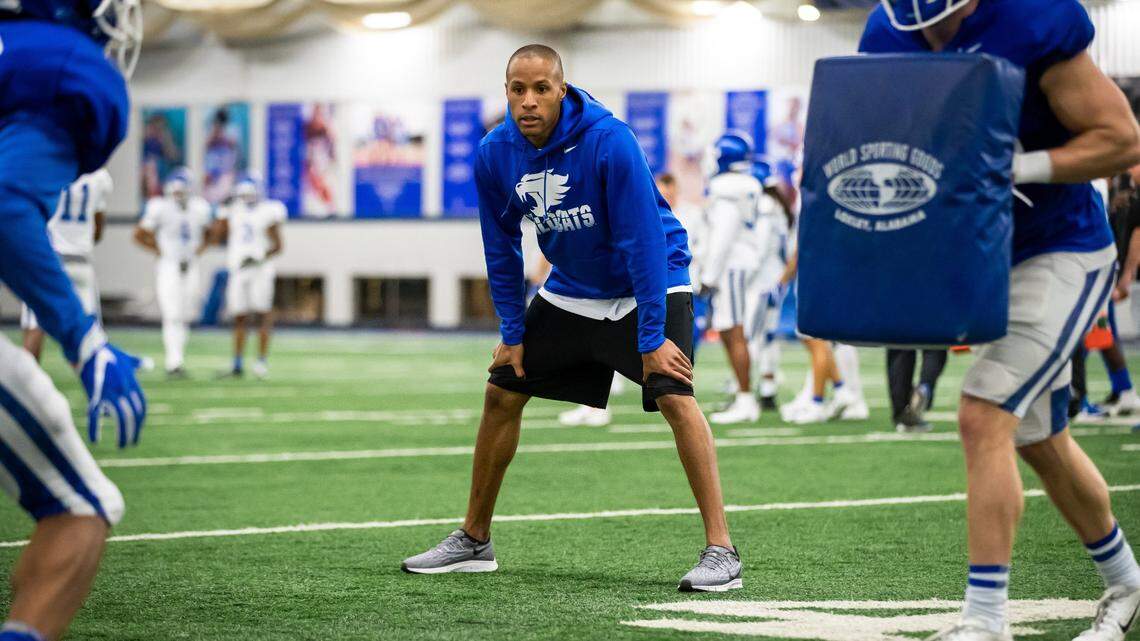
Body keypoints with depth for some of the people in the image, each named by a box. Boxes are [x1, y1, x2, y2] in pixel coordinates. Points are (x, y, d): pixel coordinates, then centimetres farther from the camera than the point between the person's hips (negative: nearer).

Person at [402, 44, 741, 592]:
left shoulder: (609, 141, -29)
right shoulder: (494, 155, -12)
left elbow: (643, 241, -27)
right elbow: (501, 249, 2)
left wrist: (651, 339, -28)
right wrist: (512, 333, 1)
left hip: (649, 285, -6)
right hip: (570, 291, 6)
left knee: (673, 397, -24)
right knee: (501, 393, 4)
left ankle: (721, 552, -22)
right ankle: (474, 540, 20)